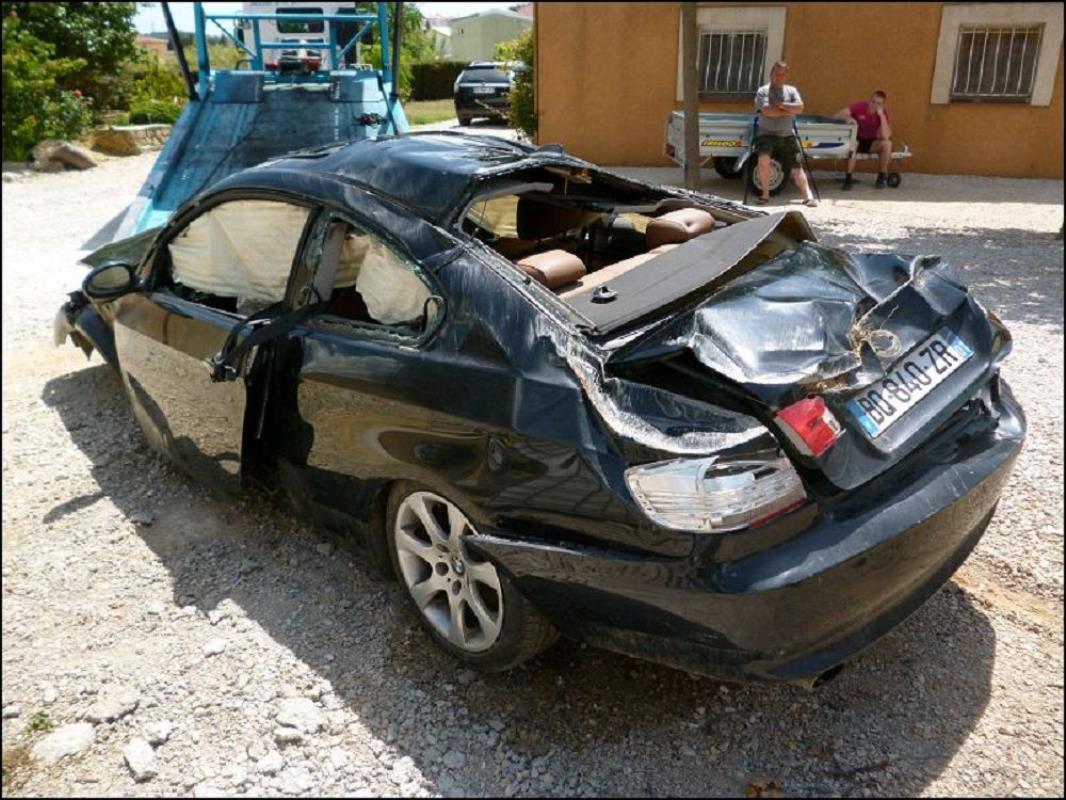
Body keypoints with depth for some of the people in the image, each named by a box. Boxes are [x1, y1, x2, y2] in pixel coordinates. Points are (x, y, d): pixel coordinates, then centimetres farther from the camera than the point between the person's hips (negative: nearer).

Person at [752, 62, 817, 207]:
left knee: (796, 168, -1)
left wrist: (780, 104, -11)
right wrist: (789, 111, -6)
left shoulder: (792, 90, 13)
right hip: (767, 134, -3)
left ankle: (809, 196, -4)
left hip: (787, 136, 4)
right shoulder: (762, 91, 1)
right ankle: (765, 194, -14)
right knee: (764, 158, -29)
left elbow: (800, 108, -3)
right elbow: (767, 111, -14)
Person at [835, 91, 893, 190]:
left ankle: (881, 178, -13)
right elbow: (837, 116, -22)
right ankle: (848, 179, -29)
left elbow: (886, 137, -26)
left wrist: (881, 115, -28)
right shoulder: (859, 106, -15)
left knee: (887, 143, -27)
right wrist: (848, 118, -41)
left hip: (871, 143, 2)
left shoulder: (883, 113, -12)